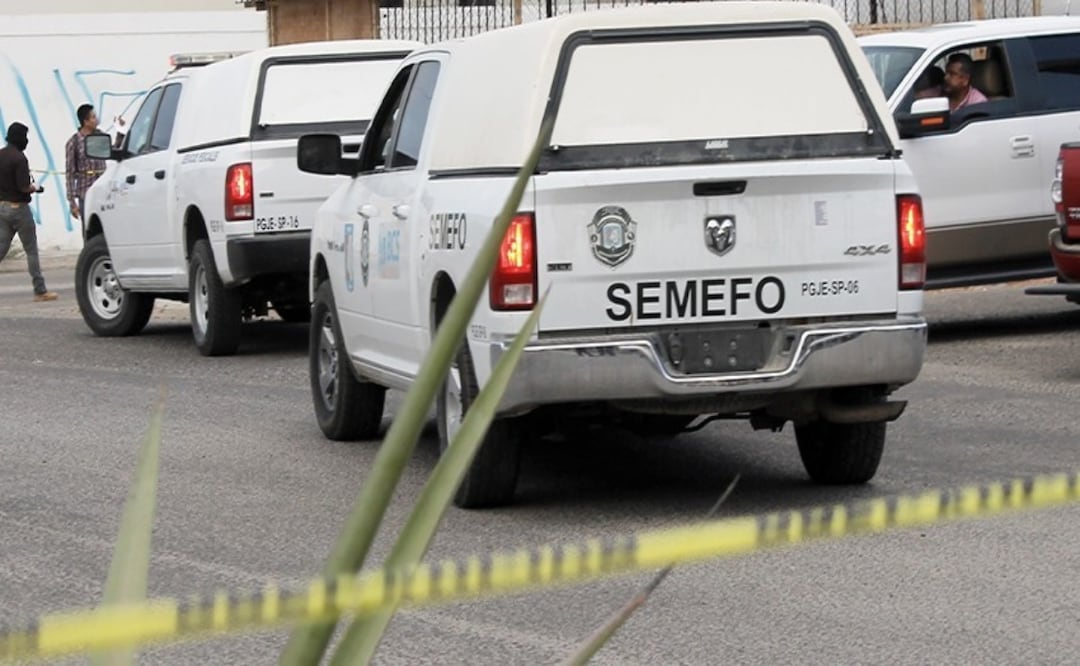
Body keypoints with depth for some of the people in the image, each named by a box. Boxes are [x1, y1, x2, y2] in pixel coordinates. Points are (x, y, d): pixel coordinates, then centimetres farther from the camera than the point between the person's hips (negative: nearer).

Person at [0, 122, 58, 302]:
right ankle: (40, 291, 7)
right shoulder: (19, 158, -17)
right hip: (18, 207, -7)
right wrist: (34, 188, -1)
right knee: (31, 251, 3)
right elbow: (24, 186, -22)